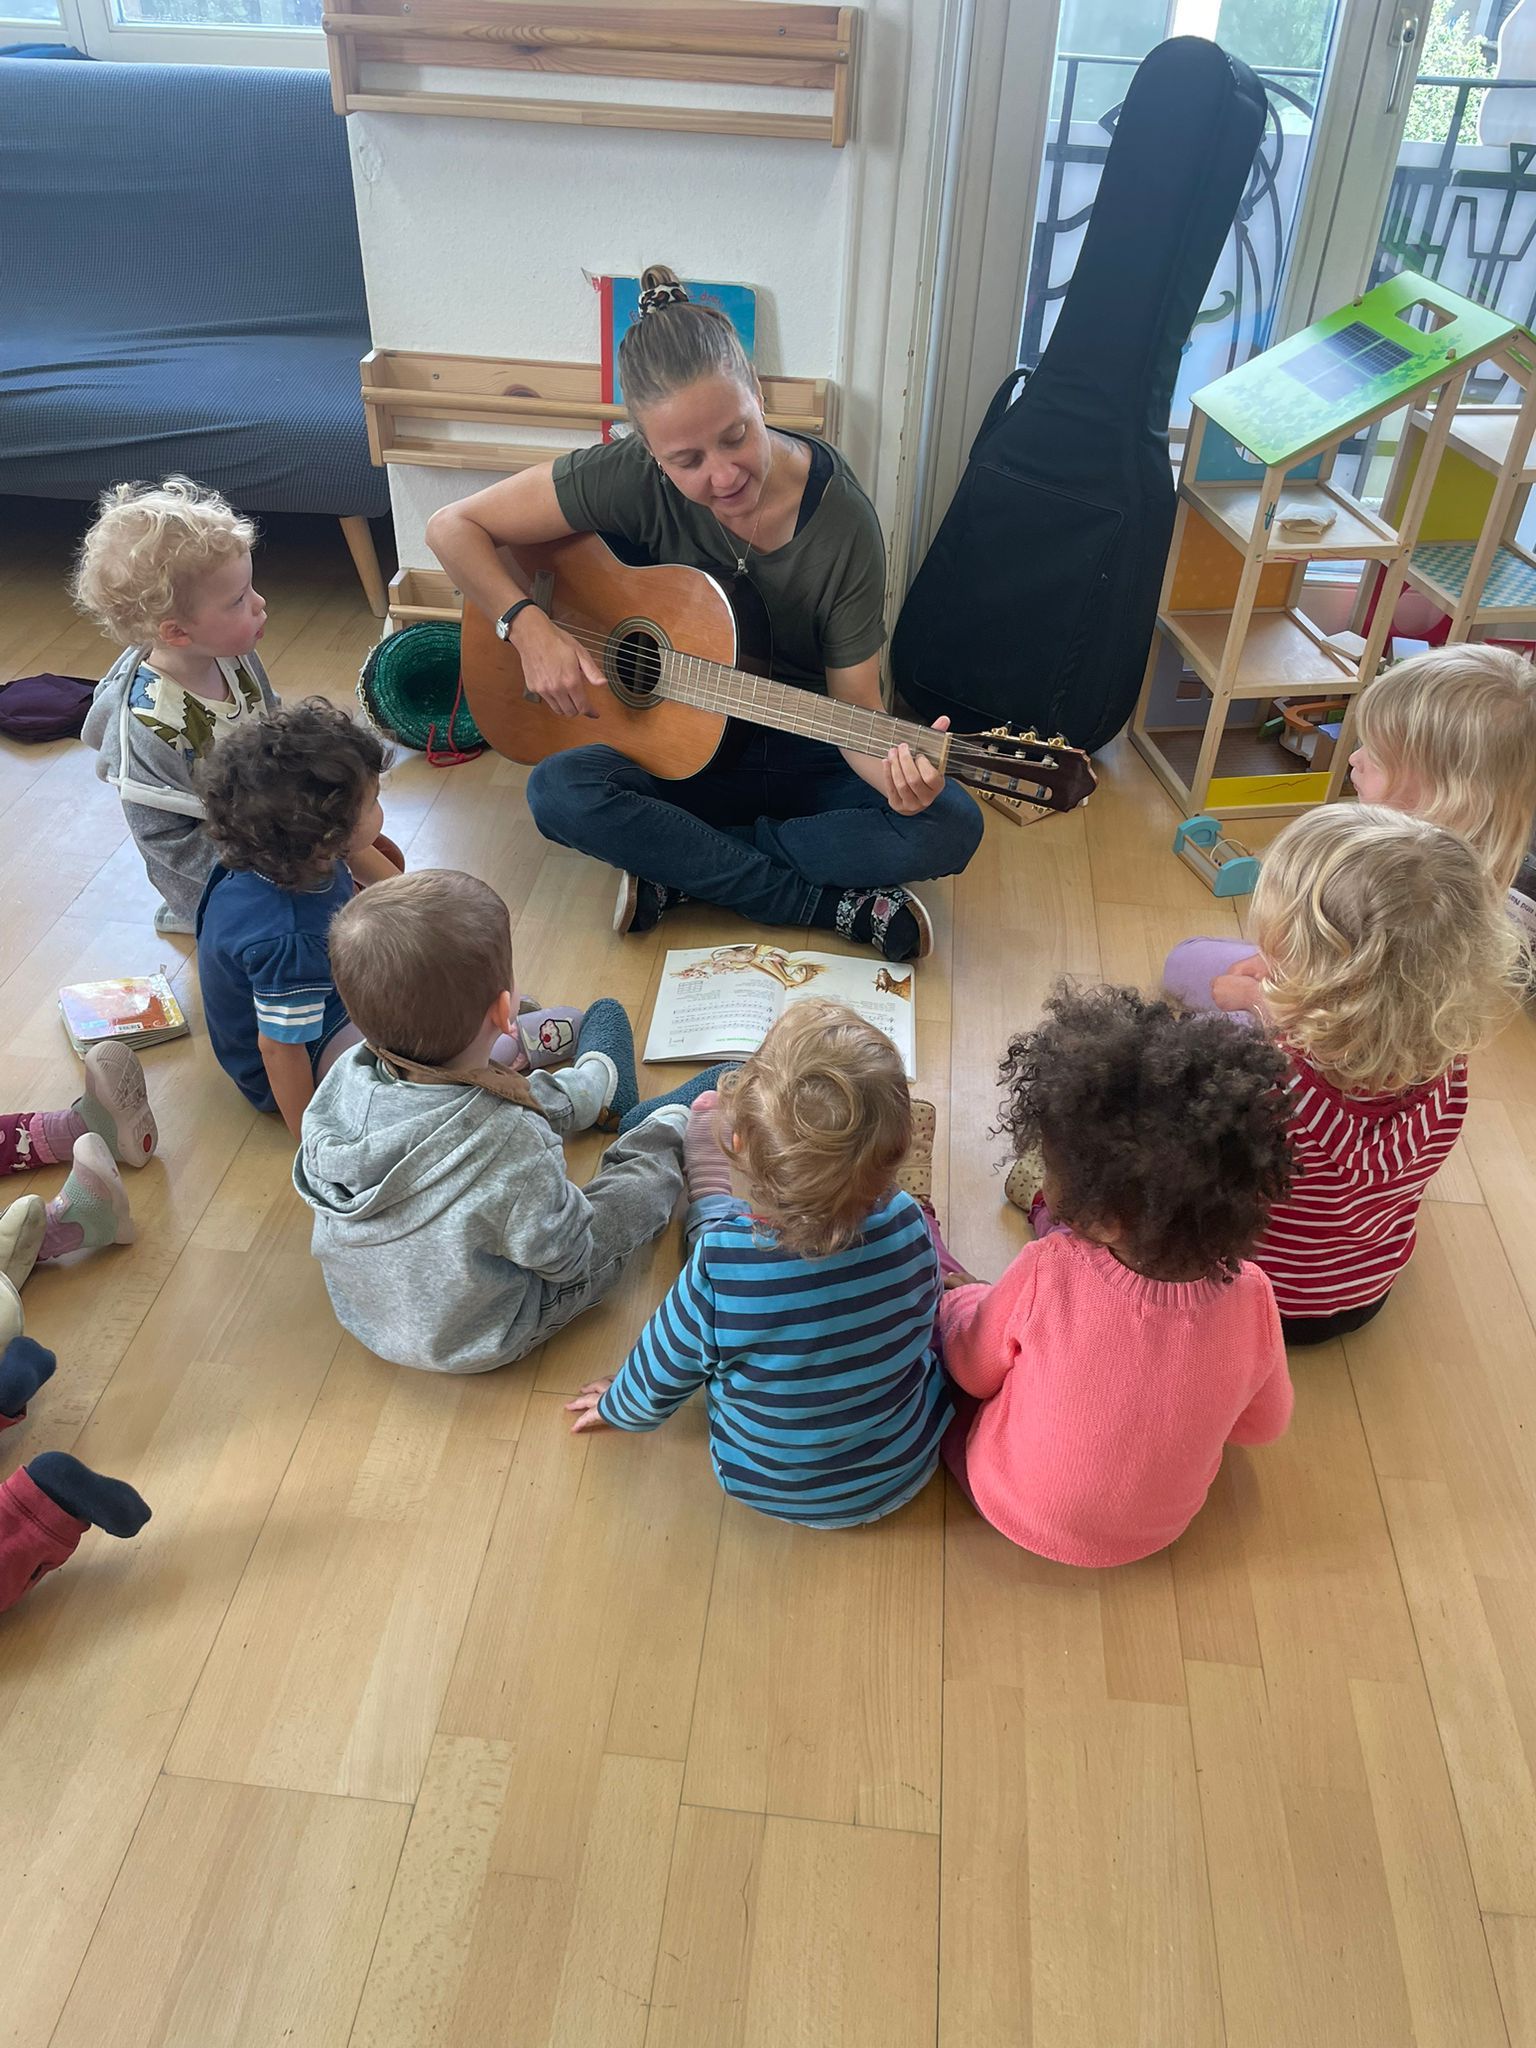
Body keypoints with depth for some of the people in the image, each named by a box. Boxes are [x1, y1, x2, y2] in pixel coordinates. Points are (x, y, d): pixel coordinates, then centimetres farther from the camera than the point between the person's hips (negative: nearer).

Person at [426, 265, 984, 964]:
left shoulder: (843, 520, -17)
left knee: (951, 827, -26)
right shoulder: (632, 479, -17)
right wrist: (529, 628, -23)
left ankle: (679, 867, -17)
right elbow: (452, 526, -9)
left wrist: (894, 769, -36)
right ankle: (839, 902, -21)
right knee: (559, 792, -31)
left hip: (803, 759, 0)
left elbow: (854, 707, -14)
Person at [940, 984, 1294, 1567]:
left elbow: (974, 1370, -15)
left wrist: (958, 1297, 5)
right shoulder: (1249, 1295, -27)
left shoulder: (1046, 1274, -36)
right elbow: (1263, 1424, -7)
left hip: (1016, 1512, -3)